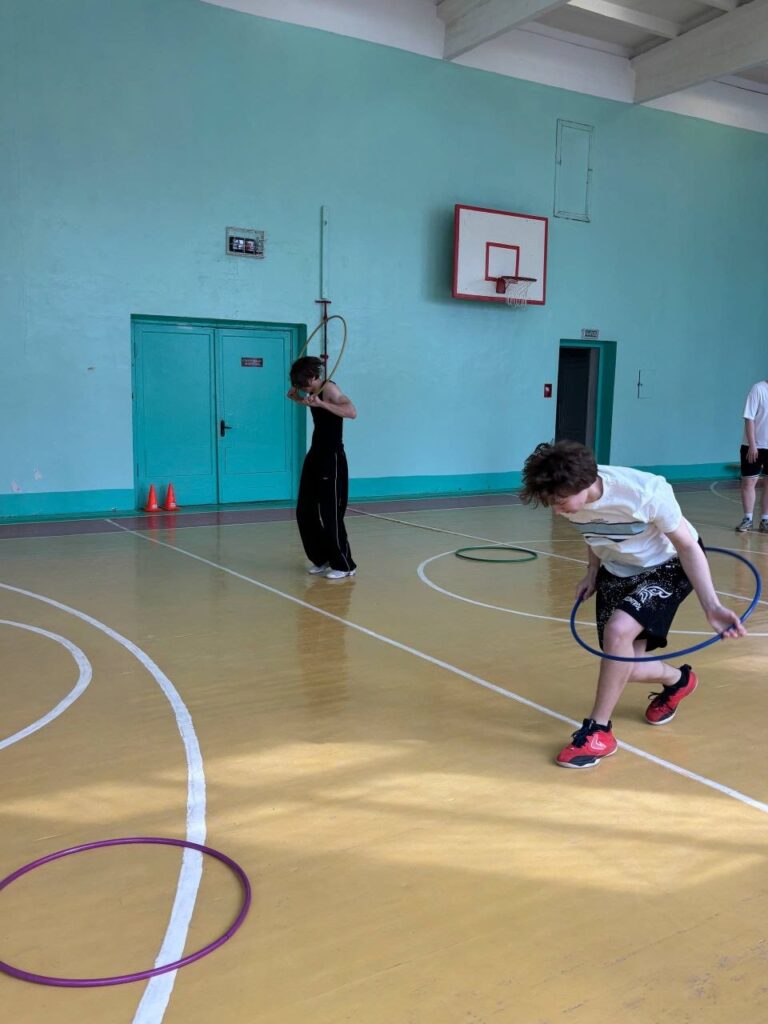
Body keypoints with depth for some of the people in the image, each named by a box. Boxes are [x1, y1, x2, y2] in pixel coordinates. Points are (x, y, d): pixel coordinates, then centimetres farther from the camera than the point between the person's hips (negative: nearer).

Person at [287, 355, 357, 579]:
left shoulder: (329, 388, -16)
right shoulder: (313, 391, 8)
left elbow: (352, 412, -32)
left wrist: (321, 403, -40)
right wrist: (295, 397, 13)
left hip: (332, 459, -9)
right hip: (315, 456, 9)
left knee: (330, 515, -6)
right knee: (305, 512, 11)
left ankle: (344, 565, 7)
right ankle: (322, 559, 23)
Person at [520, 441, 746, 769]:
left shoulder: (646, 492, -35)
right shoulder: (571, 497, -19)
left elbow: (687, 546, -22)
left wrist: (711, 606, -30)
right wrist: (592, 572, -5)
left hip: (668, 567, -5)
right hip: (617, 572, 6)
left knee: (618, 630, -30)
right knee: (627, 668, 2)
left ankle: (598, 732, -13)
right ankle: (677, 679, 39)